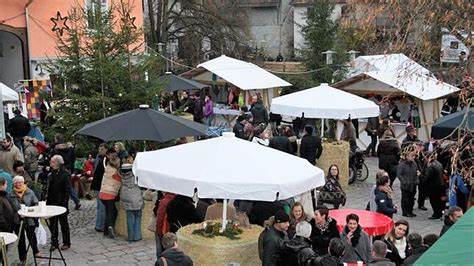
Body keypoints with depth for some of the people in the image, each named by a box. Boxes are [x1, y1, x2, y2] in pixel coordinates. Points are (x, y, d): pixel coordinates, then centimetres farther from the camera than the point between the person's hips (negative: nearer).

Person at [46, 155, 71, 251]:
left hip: (61, 203, -6)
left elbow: (67, 190, -13)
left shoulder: (65, 174, -12)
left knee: (63, 223, 6)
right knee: (52, 224, 10)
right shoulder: (51, 174, 8)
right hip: (51, 203, 6)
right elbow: (49, 188, 13)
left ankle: (66, 243, 18)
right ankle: (54, 242, 20)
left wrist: (64, 202, -18)